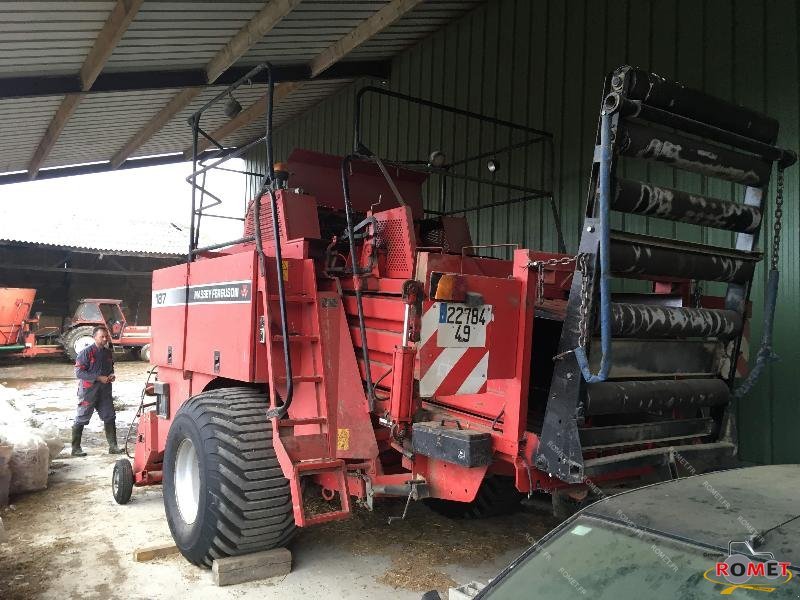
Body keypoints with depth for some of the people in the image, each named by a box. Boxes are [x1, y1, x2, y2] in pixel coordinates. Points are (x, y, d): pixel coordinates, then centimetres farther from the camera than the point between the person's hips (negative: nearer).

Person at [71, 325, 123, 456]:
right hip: (88, 390, -6)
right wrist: (99, 378, -19)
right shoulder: (86, 352, -12)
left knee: (110, 417, 6)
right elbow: (79, 372, -16)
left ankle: (113, 446, 13)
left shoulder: (108, 352, 8)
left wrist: (111, 375, 0)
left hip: (105, 391, 6)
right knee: (81, 420, 3)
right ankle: (75, 448, 13)